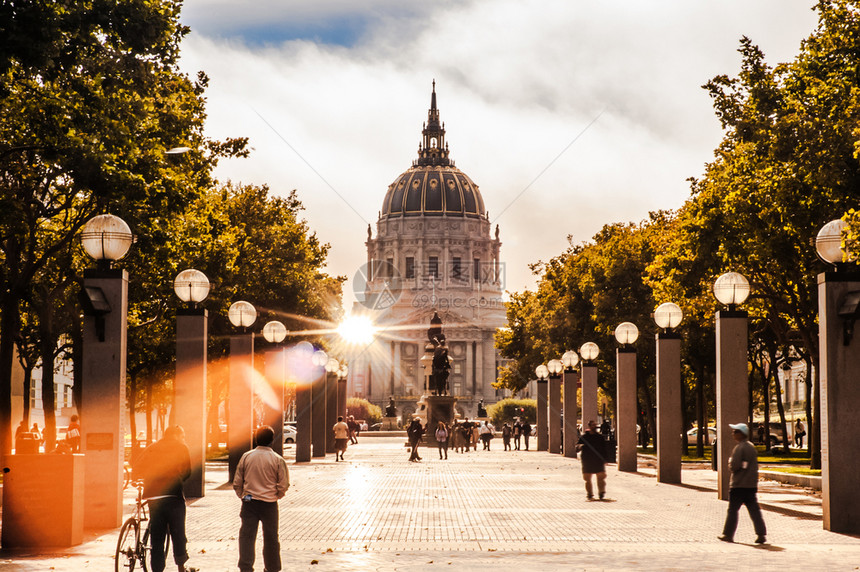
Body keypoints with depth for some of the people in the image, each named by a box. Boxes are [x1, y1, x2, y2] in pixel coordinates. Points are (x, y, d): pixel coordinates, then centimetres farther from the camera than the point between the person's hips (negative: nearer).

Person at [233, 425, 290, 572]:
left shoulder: (246, 457, -1)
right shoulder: (278, 460, -6)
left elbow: (237, 483, 3)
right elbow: (283, 485, -5)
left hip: (249, 502, 1)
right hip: (269, 504, -1)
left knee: (247, 536, 2)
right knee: (271, 538, 11)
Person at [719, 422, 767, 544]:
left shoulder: (739, 448, -14)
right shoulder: (751, 447, 12)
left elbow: (734, 466, -20)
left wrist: (730, 462, 0)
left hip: (738, 484, -7)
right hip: (751, 484, 7)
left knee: (733, 509, 2)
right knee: (754, 510, 4)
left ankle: (728, 534, 8)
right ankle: (761, 534, -2)